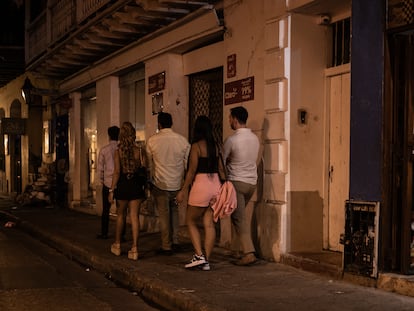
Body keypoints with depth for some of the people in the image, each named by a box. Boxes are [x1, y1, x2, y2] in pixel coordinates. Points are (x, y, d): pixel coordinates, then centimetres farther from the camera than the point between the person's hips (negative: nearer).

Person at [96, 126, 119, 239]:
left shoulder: (104, 150, -2)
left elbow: (100, 168, 1)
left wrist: (102, 180, 15)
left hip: (108, 183, 0)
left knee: (106, 210, 8)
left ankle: (104, 233, 13)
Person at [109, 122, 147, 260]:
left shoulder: (118, 151, -7)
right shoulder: (139, 151, -3)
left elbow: (117, 172, -10)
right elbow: (144, 170, -1)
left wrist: (112, 190, -4)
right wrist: (144, 187, 9)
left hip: (123, 185, -1)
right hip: (136, 186, 1)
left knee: (120, 214, 17)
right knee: (134, 216, 3)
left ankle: (117, 245, 28)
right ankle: (134, 249, -2)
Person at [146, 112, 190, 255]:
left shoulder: (152, 140, -7)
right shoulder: (182, 140, -3)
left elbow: (149, 163, 3)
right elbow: (188, 164, 3)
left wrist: (151, 179, 17)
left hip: (160, 184, -2)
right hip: (177, 184, 2)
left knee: (164, 215, 6)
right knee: (174, 211, 20)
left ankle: (166, 247, 11)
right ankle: (175, 242, 20)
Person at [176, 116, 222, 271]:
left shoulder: (196, 146, -10)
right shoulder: (216, 145, 8)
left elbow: (192, 171, -11)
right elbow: (220, 167, 9)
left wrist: (183, 191, -5)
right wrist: (222, 188, 16)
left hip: (201, 184, -6)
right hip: (216, 184, 6)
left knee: (191, 221, 9)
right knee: (209, 224, 7)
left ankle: (199, 255, -2)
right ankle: (206, 261, 8)